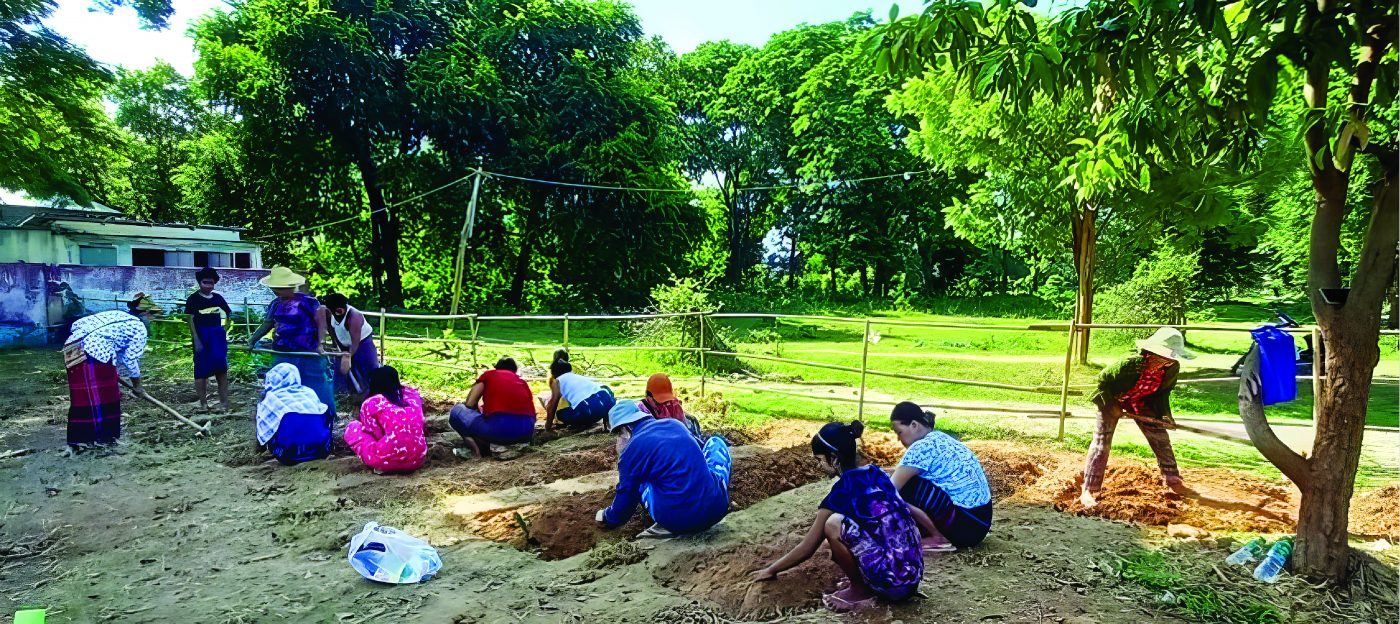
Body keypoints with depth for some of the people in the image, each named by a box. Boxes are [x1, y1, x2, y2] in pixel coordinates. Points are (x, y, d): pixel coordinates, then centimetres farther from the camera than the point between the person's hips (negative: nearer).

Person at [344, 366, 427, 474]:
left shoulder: (370, 403, 1)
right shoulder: (413, 394, 13)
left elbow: (375, 433, 5)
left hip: (387, 460, -5)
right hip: (418, 459, 5)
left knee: (352, 427, 17)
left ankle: (381, 466, 6)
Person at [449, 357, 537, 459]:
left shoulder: (489, 374, 18)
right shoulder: (523, 382, 27)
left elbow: (470, 404, 9)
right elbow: (532, 413, 27)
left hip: (499, 429, -4)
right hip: (526, 432, 5)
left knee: (457, 411, 19)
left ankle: (477, 449, 4)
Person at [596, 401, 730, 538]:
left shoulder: (631, 451, -1)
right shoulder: (673, 424, 14)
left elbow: (624, 501, 9)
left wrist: (607, 517, 33)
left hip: (678, 520, -4)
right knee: (716, 442, 27)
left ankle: (668, 525, 4)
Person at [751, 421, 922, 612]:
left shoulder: (843, 490, -10)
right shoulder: (876, 473, 10)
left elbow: (807, 548, 0)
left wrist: (771, 570, 15)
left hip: (893, 581, -8)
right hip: (912, 575, 8)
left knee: (833, 525, -14)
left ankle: (860, 591, 1)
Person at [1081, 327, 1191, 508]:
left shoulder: (1172, 368, -21)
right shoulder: (1129, 364, -37)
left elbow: (1163, 393, -2)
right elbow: (1103, 379, -21)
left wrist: (1164, 414, -14)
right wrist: (1112, 405, -19)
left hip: (1142, 404, 5)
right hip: (1113, 400, -5)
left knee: (1161, 439, 7)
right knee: (1101, 443, -10)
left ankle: (1173, 481, 27)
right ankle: (1088, 490, -8)